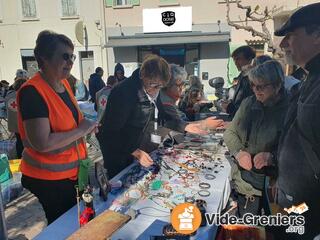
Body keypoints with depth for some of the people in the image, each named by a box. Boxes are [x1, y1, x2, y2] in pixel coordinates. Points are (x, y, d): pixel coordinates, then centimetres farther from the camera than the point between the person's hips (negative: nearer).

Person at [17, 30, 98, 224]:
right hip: (48, 178, -8)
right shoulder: (32, 92, -22)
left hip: (71, 171, 8)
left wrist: (86, 126, -1)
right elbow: (42, 143, -28)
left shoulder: (64, 83, 3)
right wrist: (81, 130, -20)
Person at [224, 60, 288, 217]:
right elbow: (229, 132, 6)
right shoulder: (248, 103, 2)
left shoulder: (289, 110, -12)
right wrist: (238, 151, -11)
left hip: (266, 185, -4)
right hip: (239, 178, 4)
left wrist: (272, 156, -29)